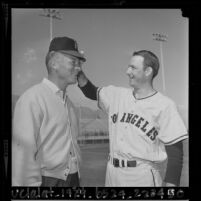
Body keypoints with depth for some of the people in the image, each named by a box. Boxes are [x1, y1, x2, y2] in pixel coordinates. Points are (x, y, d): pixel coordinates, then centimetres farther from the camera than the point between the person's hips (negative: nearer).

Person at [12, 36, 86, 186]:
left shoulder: (68, 101, 9)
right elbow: (23, 152, -19)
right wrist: (31, 184, -19)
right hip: (46, 180, -7)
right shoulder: (32, 99, -16)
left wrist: (76, 178, 12)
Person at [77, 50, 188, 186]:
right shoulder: (117, 94, 7)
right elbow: (91, 92, 19)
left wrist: (170, 184, -18)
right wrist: (79, 72, 1)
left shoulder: (164, 105, -9)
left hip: (143, 176, -5)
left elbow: (175, 150, -11)